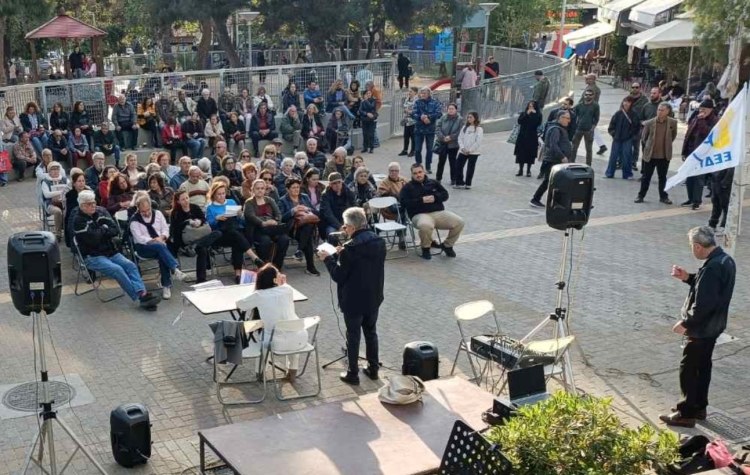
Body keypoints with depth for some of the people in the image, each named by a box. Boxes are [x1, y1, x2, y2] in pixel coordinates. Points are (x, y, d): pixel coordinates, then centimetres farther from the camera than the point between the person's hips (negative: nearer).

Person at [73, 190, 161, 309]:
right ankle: (141, 297, -26)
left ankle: (142, 293, -32)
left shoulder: (101, 211, 6)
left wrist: (101, 233, -14)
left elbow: (116, 231, 0)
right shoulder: (78, 221, -9)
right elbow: (93, 239, -21)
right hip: (92, 257, -6)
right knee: (117, 269, -27)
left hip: (110, 252, 6)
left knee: (130, 265, -18)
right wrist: (104, 229, -6)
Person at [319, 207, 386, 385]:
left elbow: (338, 276, -18)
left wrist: (328, 259, -4)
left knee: (353, 336, 7)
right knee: (371, 332, 21)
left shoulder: (350, 248, -24)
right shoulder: (379, 242, -2)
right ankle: (373, 368, 31)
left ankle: (353, 374, 17)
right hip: (374, 297, 6)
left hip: (354, 300, -6)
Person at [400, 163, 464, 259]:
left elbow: (445, 194, 14)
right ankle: (425, 248, -9)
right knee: (426, 226, -41)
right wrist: (421, 200, -12)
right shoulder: (408, 187, 10)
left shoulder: (433, 182, 20)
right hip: (420, 214, -4)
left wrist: (434, 197, -6)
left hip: (439, 212, 4)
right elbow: (404, 202, -5)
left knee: (459, 222, -16)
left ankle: (447, 245, 7)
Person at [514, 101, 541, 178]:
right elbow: (519, 121, -8)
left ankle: (528, 170, 8)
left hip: (532, 137, -2)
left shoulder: (537, 114, 4)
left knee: (530, 154, 0)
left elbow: (538, 123, -13)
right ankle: (520, 170, 10)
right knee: (521, 153, 2)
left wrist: (534, 114, -14)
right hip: (522, 136, 2)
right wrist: (526, 114, -13)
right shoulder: (523, 114, 9)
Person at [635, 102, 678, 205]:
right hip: (650, 155, -1)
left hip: (664, 155, 1)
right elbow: (644, 138, 5)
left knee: (663, 177, 11)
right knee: (646, 177, 8)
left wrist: (667, 144, 13)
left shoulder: (672, 123, -5)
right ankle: (641, 195, 18)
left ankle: (663, 196, 22)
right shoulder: (649, 123, -9)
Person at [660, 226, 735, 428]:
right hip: (713, 326, 10)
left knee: (688, 370, 2)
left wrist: (686, 323, -18)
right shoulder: (725, 260, 3)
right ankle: (699, 406, 33)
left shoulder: (712, 267, -28)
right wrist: (688, 277, 6)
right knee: (702, 367, 21)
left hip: (702, 329, -10)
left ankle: (686, 414, 11)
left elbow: (703, 304, -29)